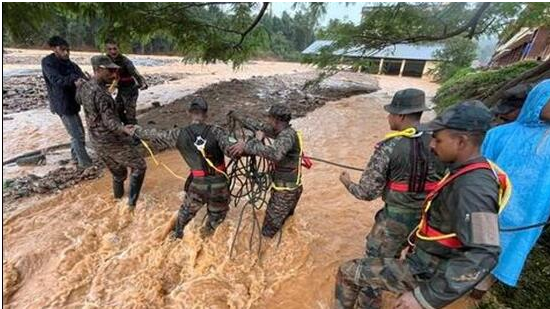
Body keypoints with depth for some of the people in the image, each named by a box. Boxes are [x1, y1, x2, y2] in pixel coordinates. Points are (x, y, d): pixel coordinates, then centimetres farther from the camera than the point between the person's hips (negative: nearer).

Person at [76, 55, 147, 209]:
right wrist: (125, 129, -50)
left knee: (118, 172, 24)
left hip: (97, 142, 9)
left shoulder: (84, 88, 4)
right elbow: (109, 121, -32)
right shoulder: (102, 93, -23)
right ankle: (132, 202, 4)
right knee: (139, 166, 4)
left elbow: (78, 98, 29)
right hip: (113, 141, -8)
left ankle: (118, 195, 42)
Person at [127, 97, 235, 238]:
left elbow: (155, 135, 9)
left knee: (187, 210, 33)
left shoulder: (180, 134, -7)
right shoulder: (215, 131, -16)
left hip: (198, 184, 3)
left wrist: (137, 130, 25)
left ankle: (177, 234, 55)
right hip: (219, 184, -3)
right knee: (217, 215, 28)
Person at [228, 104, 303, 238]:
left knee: (268, 232, 5)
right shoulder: (282, 132, 1)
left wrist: (247, 145, -44)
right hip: (288, 187, 10)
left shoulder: (288, 135, -27)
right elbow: (260, 126, 11)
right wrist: (238, 116, 16)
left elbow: (275, 154, -48)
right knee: (285, 218, 30)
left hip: (285, 191, -9)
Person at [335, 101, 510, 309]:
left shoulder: (473, 187, -30)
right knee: (367, 281, 23)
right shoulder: (471, 173, 1)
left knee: (347, 272, -1)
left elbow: (482, 255, -36)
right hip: (428, 262, 9)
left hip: (427, 273, -9)